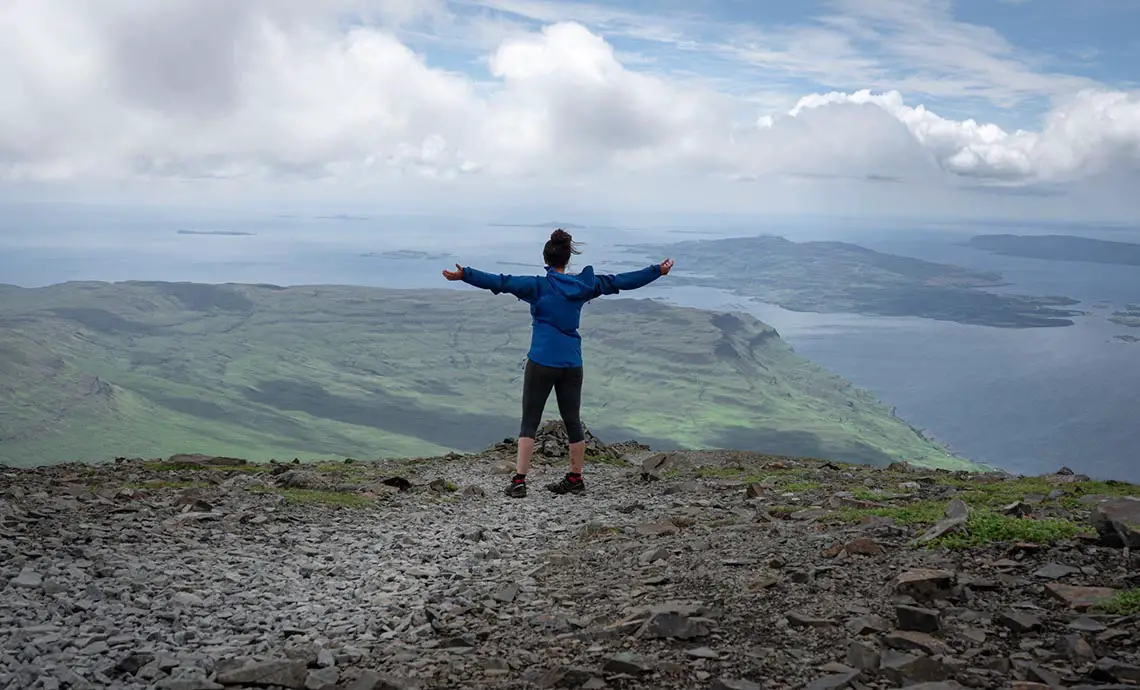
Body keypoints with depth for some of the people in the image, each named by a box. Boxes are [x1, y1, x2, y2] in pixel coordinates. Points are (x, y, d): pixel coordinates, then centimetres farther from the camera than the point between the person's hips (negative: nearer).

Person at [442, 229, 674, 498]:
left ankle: (519, 481, -2)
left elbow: (501, 282, -16)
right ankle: (575, 478, 22)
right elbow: (621, 281, 12)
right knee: (573, 422, 13)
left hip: (541, 362, -3)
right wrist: (658, 271, 22)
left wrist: (464, 275, -18)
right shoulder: (584, 285, 4)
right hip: (572, 364, 4)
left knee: (529, 423, 3)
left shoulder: (538, 285, -6)